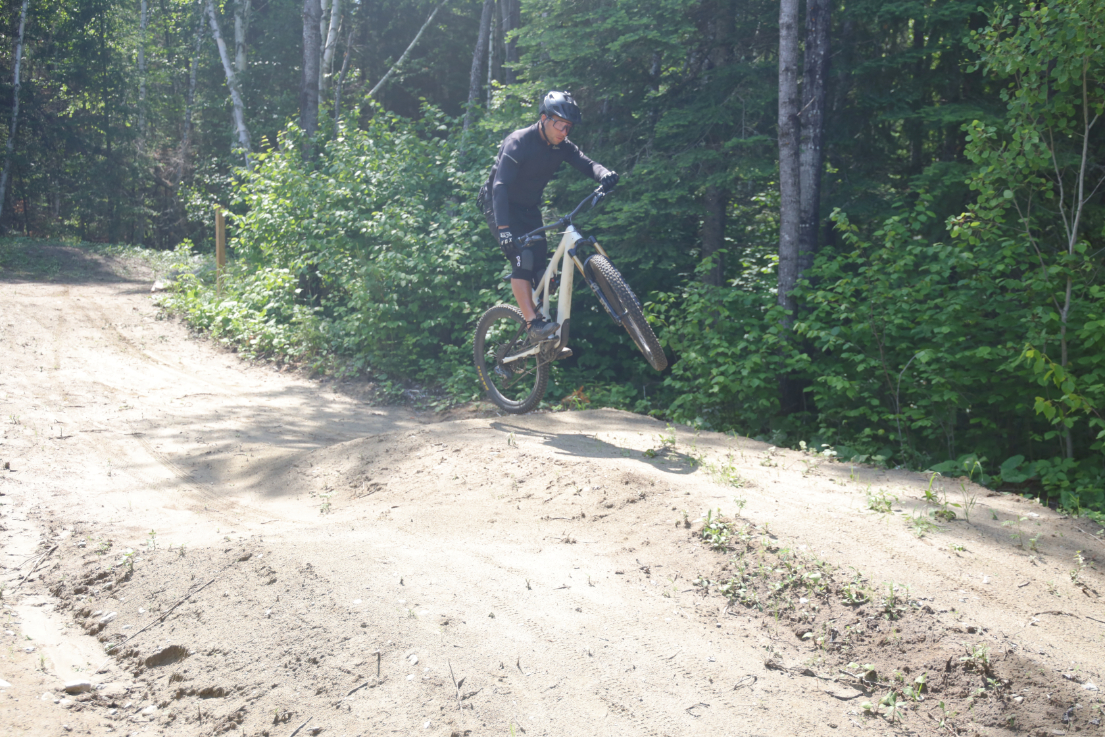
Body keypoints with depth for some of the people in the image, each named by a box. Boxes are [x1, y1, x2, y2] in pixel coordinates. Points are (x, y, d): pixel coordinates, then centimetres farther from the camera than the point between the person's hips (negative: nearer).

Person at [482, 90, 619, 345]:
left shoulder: (561, 146, -5)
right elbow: (500, 185, -33)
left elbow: (585, 163, -18)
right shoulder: (518, 142, -25)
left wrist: (604, 174, -44)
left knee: (541, 264, -2)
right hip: (502, 208, -6)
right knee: (522, 258, -24)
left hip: (529, 209, 6)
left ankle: (547, 341, 6)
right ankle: (533, 324, -29)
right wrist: (503, 227, -46)